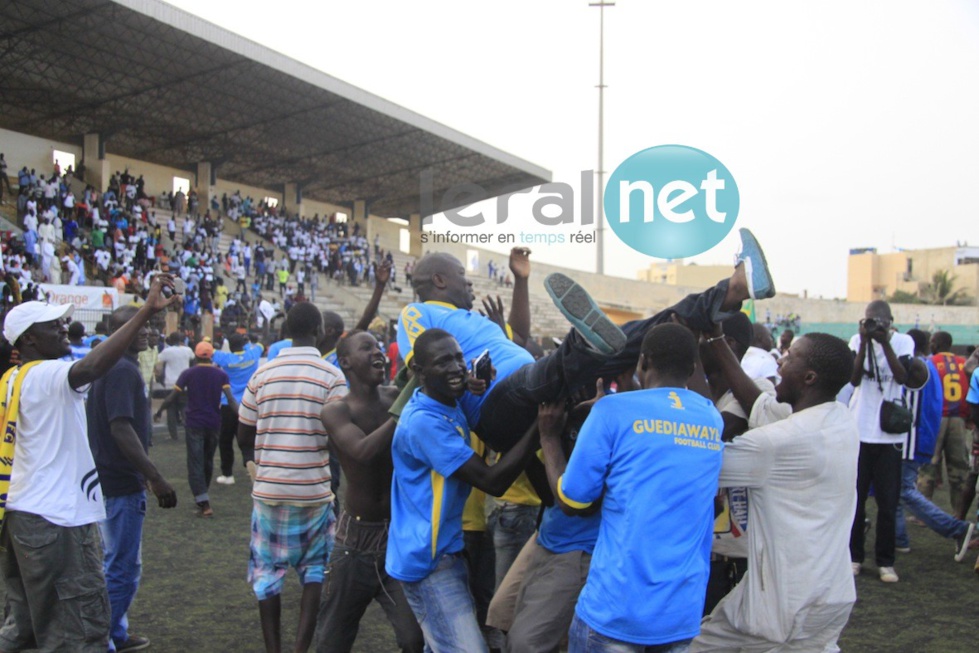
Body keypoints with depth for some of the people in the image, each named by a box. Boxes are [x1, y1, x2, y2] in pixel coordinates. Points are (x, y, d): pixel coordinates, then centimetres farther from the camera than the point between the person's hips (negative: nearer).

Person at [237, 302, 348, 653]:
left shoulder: (263, 372, 2)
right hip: (314, 489, -2)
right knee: (314, 568, 13)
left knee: (268, 569, 14)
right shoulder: (331, 376, -7)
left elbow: (243, 434, 7)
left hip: (268, 488, 2)